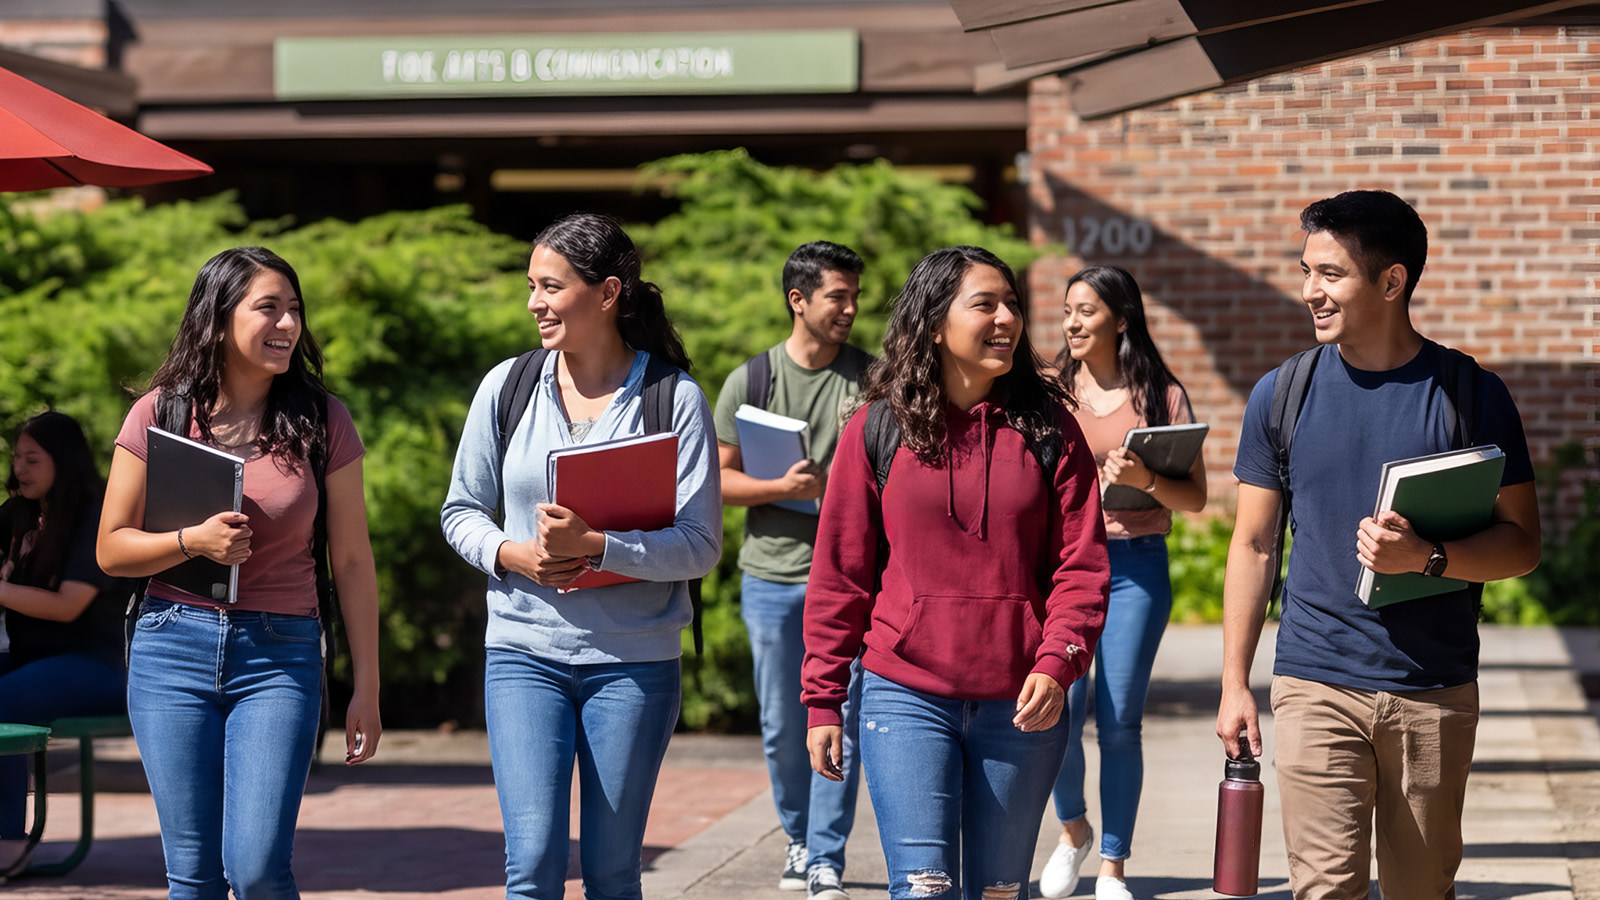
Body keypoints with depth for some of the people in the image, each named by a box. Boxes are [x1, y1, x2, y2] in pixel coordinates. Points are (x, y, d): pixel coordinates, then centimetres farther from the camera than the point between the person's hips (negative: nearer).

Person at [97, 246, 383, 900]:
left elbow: (351, 560, 5)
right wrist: (193, 541, -15)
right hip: (173, 650, 1)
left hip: (280, 656, -1)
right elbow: (112, 550, 5)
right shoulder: (161, 414, 1)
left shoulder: (321, 421, 1)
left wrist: (366, 688, 4)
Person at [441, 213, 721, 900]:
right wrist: (512, 555, -9)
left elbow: (700, 545, -9)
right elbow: (461, 510, 12)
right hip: (525, 654, 2)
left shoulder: (675, 399, -5)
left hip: (633, 660, -1)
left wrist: (595, 546, -22)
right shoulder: (506, 387, 4)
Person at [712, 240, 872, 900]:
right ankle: (799, 839, 27)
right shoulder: (750, 381, 2)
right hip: (773, 576, 0)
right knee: (783, 727, 8)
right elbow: (717, 480, 1)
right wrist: (783, 487, -14)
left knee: (839, 721, -5)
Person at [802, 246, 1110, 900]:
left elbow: (1082, 564, 2)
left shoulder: (1046, 426, 4)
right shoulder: (879, 427, 2)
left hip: (1019, 705, 2)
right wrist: (823, 699, 3)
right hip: (905, 697, -1)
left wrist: (1057, 663, -14)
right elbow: (839, 572, 5)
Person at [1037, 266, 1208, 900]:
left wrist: (1145, 480, -15)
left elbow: (1196, 499, 2)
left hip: (1137, 564, -1)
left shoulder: (1162, 396, 4)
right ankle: (1073, 829, 22)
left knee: (1119, 722, -2)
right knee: (1060, 711, -7)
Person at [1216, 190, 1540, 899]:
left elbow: (1521, 543, 0)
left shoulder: (1472, 395, -1)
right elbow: (1254, 546, 9)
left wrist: (1427, 557, -19)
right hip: (1316, 686, 0)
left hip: (1436, 693, 0)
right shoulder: (1281, 394, 4)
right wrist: (1234, 685, 5)